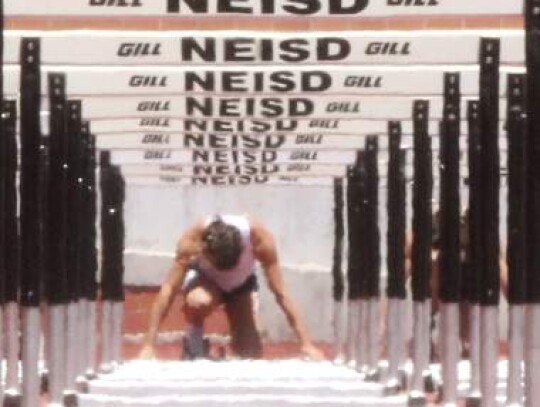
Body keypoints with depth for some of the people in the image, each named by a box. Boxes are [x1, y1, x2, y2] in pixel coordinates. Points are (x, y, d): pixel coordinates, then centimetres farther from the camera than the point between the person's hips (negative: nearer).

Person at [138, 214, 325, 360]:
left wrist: (306, 343, -29)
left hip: (241, 283, 1)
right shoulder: (192, 239, -38)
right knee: (198, 301, -38)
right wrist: (148, 346, -40)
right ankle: (193, 353, -10)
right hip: (203, 278, -1)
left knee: (251, 354, -13)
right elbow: (168, 290, -36)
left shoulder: (259, 237, -36)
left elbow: (281, 293, -29)